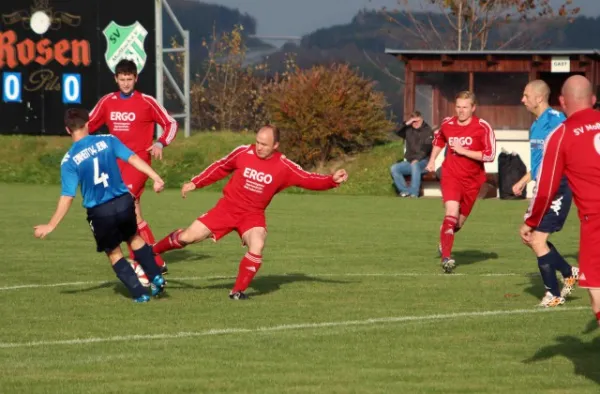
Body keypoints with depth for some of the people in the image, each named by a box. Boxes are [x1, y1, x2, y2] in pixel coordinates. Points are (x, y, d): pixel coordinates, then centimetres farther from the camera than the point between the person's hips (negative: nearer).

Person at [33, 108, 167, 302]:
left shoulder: (69, 160, -7)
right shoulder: (107, 141, -1)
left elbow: (67, 197, -10)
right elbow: (133, 159, -10)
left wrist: (51, 226, -5)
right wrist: (156, 178, -10)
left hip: (100, 212, -2)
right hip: (123, 202, 2)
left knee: (114, 253, 18)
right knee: (134, 238, 29)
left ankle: (140, 293, 14)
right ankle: (156, 277, 24)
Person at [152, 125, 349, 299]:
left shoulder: (284, 167, -11)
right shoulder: (243, 153, -10)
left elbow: (308, 179, -11)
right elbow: (220, 168, 5)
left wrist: (332, 180, -27)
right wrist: (195, 183, 6)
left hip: (253, 215, 0)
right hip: (227, 207, 0)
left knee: (257, 248, -28)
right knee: (188, 237, -3)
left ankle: (238, 291, -10)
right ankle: (151, 252, 22)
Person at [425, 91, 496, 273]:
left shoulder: (482, 127, -11)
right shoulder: (447, 124, 0)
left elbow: (489, 155, -17)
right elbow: (438, 140, 24)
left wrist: (462, 150, -20)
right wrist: (432, 160, 15)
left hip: (472, 180, 0)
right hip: (451, 176, 0)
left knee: (459, 221, 13)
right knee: (452, 212, -23)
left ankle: (443, 243, 45)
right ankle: (446, 257, -25)